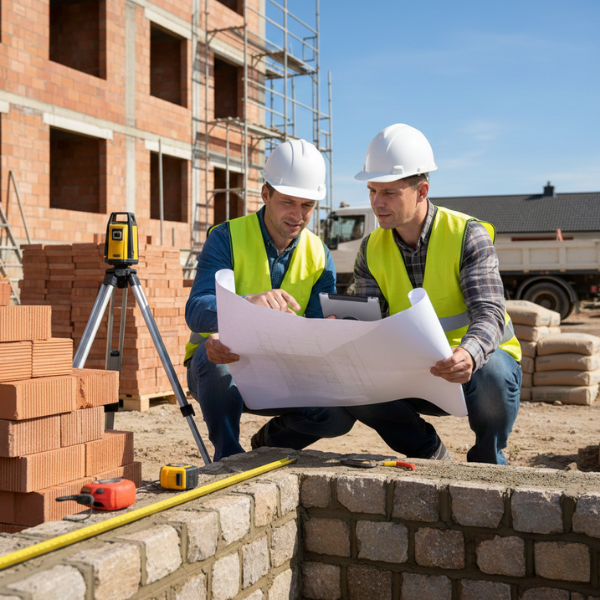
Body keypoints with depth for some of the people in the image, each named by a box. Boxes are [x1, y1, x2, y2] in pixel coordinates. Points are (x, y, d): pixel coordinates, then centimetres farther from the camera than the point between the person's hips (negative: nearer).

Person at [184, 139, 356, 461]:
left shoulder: (320, 257, 0)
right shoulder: (227, 238, -11)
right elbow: (195, 313, -27)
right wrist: (249, 302, -48)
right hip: (217, 369, -3)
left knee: (341, 411, -22)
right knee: (214, 351, -37)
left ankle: (272, 441, 10)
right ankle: (228, 456, -16)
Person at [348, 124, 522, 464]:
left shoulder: (468, 236, -17)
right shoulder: (372, 251, -3)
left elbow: (489, 312, -28)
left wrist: (469, 354, -51)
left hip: (484, 360, -3)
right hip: (418, 374, 4)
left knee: (490, 372, -39)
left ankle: (488, 460, -5)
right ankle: (428, 453, 5)